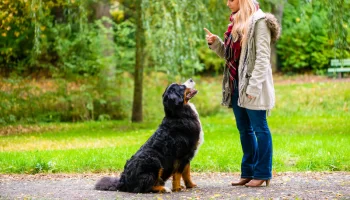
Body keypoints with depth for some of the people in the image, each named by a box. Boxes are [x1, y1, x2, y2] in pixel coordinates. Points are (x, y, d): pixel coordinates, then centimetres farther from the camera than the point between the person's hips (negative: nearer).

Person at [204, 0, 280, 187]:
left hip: (252, 84, -9)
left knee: (259, 128, -1)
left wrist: (254, 86, -20)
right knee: (244, 129, 12)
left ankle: (262, 173, 4)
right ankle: (248, 172, 19)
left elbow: (263, 57, -16)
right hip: (236, 83, 9)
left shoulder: (259, 21, -10)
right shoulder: (236, 21, 14)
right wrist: (215, 43, 3)